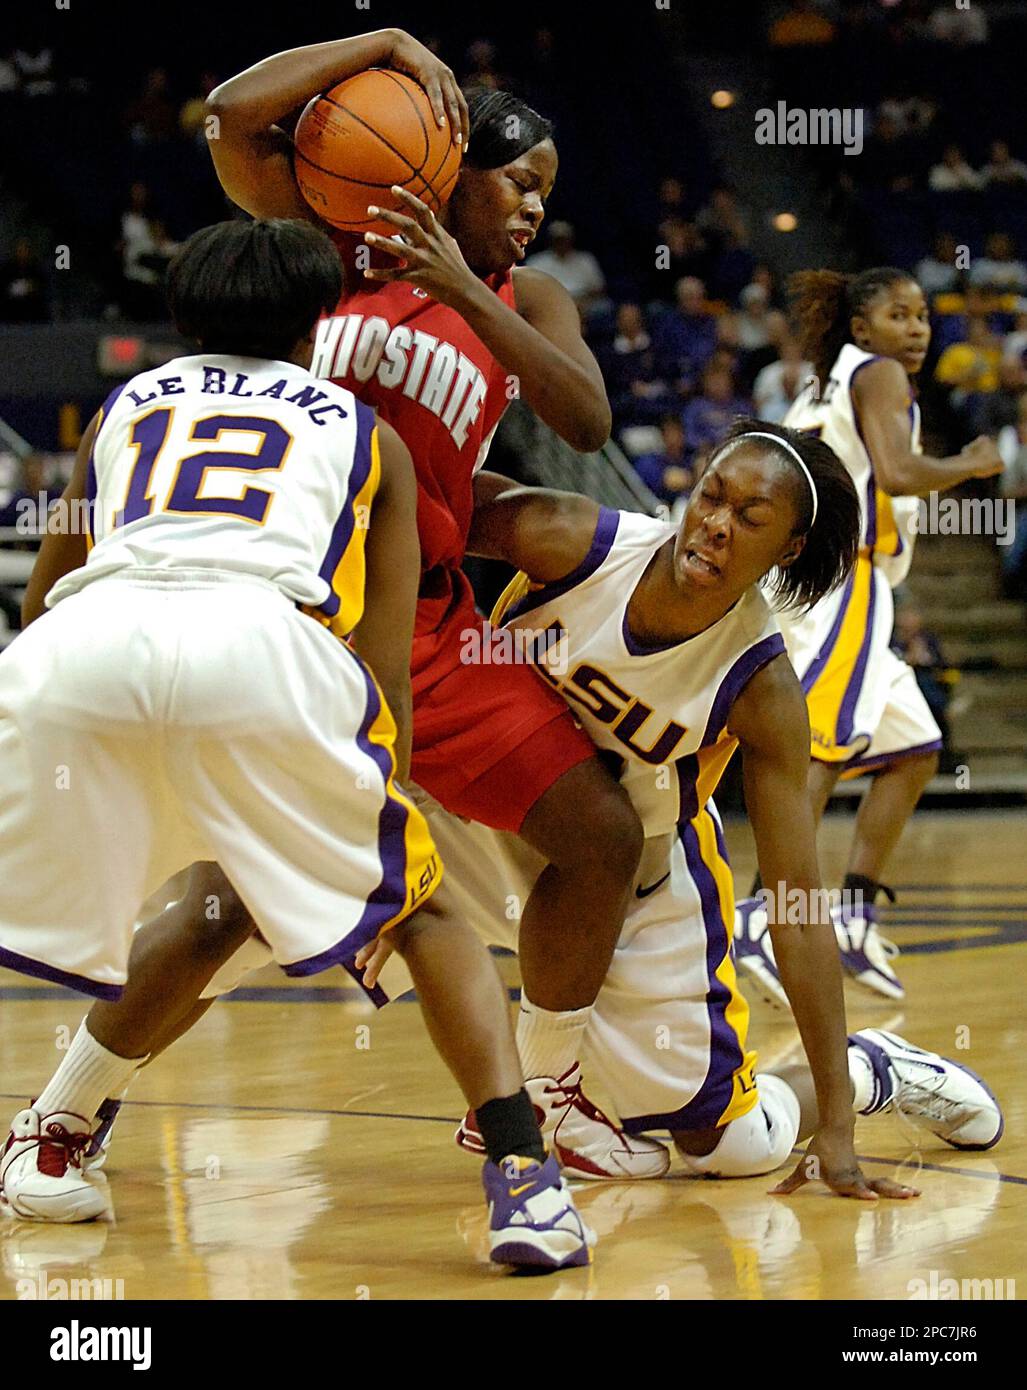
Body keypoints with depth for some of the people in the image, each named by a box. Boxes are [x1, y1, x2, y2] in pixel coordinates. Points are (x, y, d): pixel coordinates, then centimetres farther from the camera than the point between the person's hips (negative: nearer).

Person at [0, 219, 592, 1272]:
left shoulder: (123, 408, 37)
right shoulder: (363, 432, 32)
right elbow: (387, 664, 26)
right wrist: (372, 810, 36)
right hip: (267, 641, -1)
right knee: (418, 911, 17)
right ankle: (522, 1177, 3)